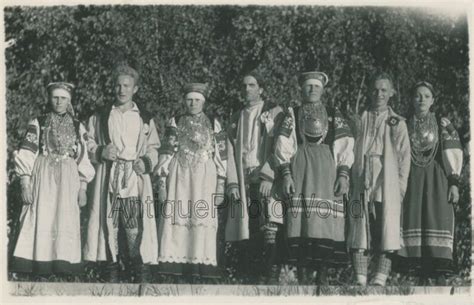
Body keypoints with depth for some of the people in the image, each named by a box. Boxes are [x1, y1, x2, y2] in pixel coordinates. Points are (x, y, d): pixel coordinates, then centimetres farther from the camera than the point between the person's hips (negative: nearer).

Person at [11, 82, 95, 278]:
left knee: (66, 222, -2)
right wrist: (25, 184, -8)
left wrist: (83, 188, 5)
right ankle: (40, 265, -4)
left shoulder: (77, 127, 10)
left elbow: (83, 160, 11)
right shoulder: (38, 124, 4)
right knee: (41, 221, -7)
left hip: (68, 181, 2)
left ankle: (63, 265, 3)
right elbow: (26, 155, 1)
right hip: (42, 178, -2)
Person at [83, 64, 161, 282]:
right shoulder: (100, 117, 14)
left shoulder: (145, 119, 13)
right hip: (108, 181, 1)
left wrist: (147, 162, -6)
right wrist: (101, 152, -6)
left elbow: (153, 148, 14)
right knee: (110, 229, -3)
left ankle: (142, 279, -6)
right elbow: (88, 146, 14)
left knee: (136, 231, -10)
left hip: (136, 181, -1)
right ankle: (112, 279, 5)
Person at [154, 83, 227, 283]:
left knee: (203, 221, -8)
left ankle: (201, 269, -6)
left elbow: (221, 158, 7)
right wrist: (161, 181, -7)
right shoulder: (175, 123, 12)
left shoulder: (213, 125, 9)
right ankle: (178, 268, -6)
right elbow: (166, 153, 6)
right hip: (179, 179, 1)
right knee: (178, 219, -8)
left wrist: (221, 187, 1)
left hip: (205, 180, -1)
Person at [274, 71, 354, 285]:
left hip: (327, 170, 1)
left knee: (327, 223, -7)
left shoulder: (333, 114, 15)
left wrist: (343, 174, -5)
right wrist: (286, 173, -7)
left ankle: (323, 274, -4)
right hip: (300, 169, 0)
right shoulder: (293, 114, 14)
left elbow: (345, 145, 7)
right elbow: (283, 145, 5)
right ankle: (302, 274, -8)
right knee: (300, 220, -9)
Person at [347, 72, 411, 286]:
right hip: (361, 184, 1)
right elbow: (350, 152, 10)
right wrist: (348, 178, -1)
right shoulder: (360, 119, 12)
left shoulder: (397, 123, 10)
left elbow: (404, 158, 6)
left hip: (387, 186, 0)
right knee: (359, 235, -3)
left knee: (386, 235, -5)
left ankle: (380, 280, -5)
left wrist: (401, 187, -2)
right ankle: (360, 281, -2)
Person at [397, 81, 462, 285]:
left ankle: (440, 275, -11)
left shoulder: (442, 125, 7)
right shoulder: (405, 126, 12)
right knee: (414, 221, -6)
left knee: (437, 221, -11)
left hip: (437, 179, -2)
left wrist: (454, 182, -7)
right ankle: (424, 275, -2)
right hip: (413, 180, 2)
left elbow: (453, 155, 2)